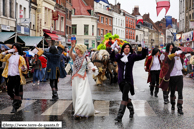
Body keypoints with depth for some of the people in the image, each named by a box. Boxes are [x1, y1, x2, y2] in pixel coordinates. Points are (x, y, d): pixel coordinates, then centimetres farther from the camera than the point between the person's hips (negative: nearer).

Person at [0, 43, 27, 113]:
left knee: (16, 92, -7)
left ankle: (15, 107, 0)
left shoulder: (20, 58, -2)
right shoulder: (9, 56, 11)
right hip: (10, 76, 6)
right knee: (9, 92, 12)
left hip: (17, 77, -5)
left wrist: (24, 68, -28)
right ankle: (18, 102, 34)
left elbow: (24, 70, -4)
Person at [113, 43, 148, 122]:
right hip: (121, 80, 3)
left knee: (124, 97, -11)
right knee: (125, 97, 14)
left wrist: (144, 48, -18)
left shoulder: (132, 56, 3)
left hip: (128, 80, -3)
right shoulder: (119, 56, 6)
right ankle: (131, 110, 36)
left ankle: (120, 116, -12)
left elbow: (142, 56, -3)